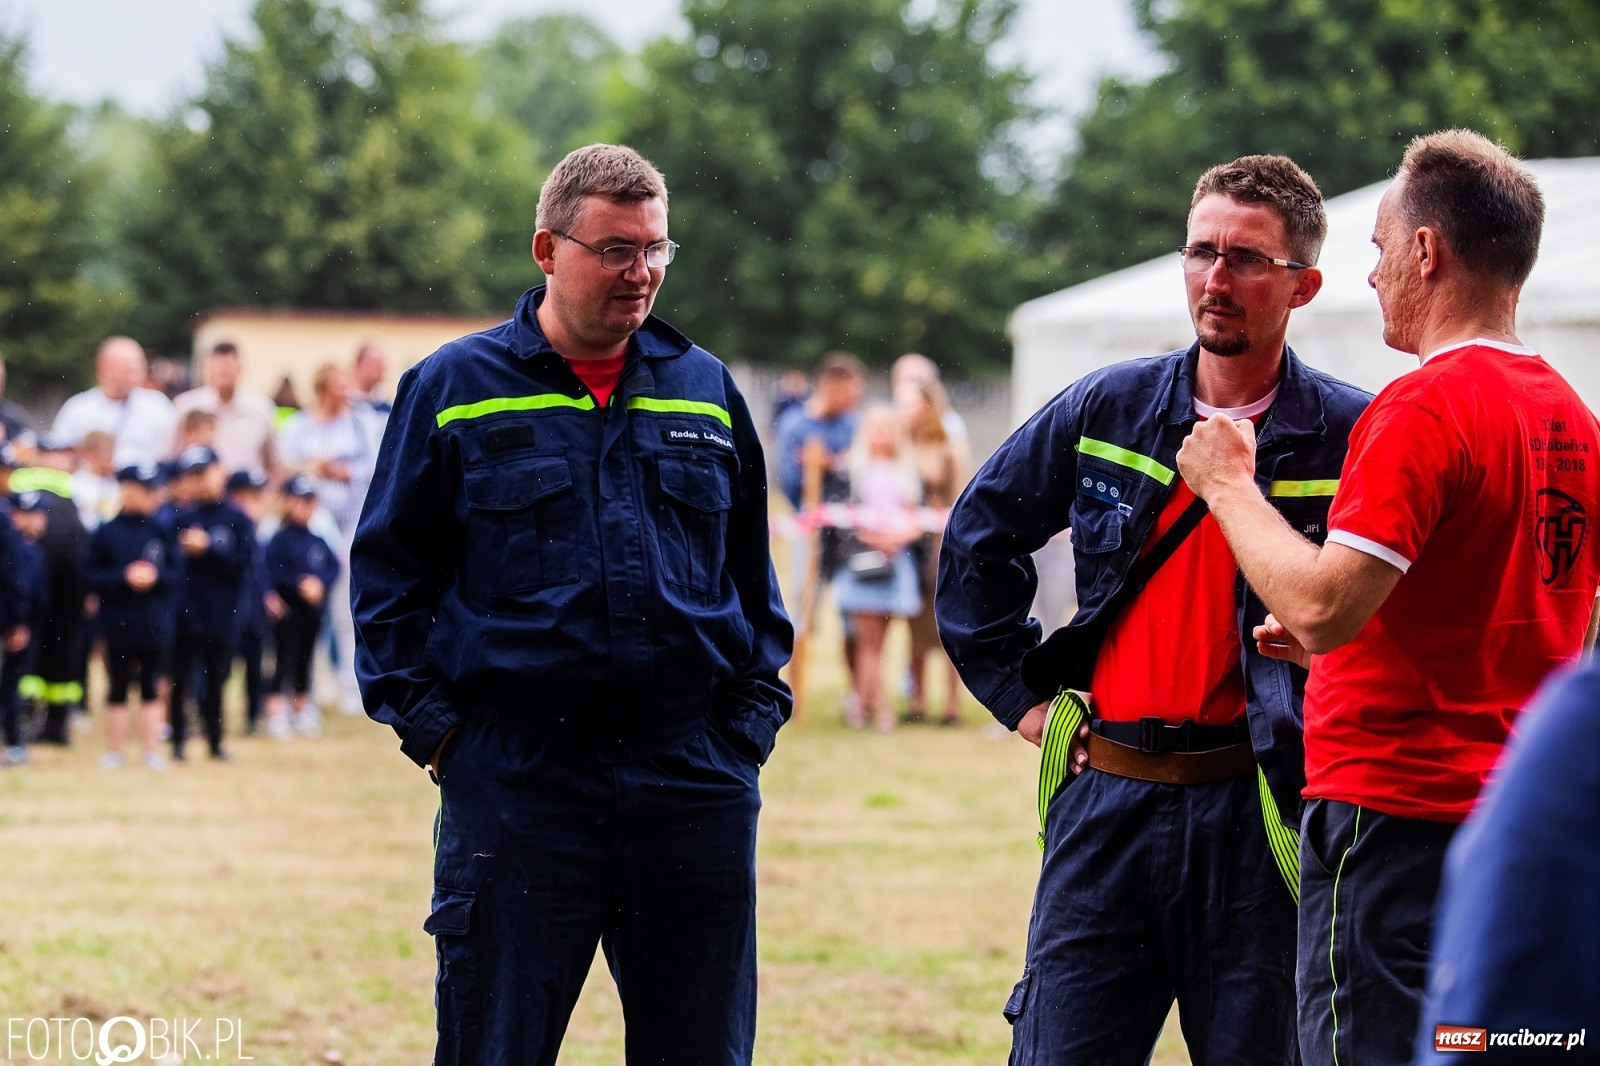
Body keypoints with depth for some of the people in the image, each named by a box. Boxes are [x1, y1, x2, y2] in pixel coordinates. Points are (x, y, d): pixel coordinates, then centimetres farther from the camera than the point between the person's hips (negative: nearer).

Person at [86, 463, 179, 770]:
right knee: (118, 689, 7)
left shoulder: (162, 531, 1)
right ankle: (114, 751, 14)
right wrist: (124, 577, -17)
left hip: (155, 626, 2)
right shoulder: (106, 533, -5)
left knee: (152, 688, 8)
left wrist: (156, 576, -15)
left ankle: (150, 750, 15)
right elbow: (91, 575, -5)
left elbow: (177, 572, 3)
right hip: (119, 626, -2)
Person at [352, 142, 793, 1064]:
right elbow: (388, 571, 5)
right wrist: (429, 722, -4)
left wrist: (754, 713, 8)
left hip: (694, 784, 3)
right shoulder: (454, 390, 4)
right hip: (513, 778, -3)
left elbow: (752, 574, 19)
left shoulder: (708, 392, 12)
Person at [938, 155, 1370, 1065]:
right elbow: (980, 533, 20)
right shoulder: (1109, 409, 7)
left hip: (1259, 816, -3)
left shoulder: (1354, 437, -4)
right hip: (1107, 797, 3)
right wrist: (1019, 691, 14)